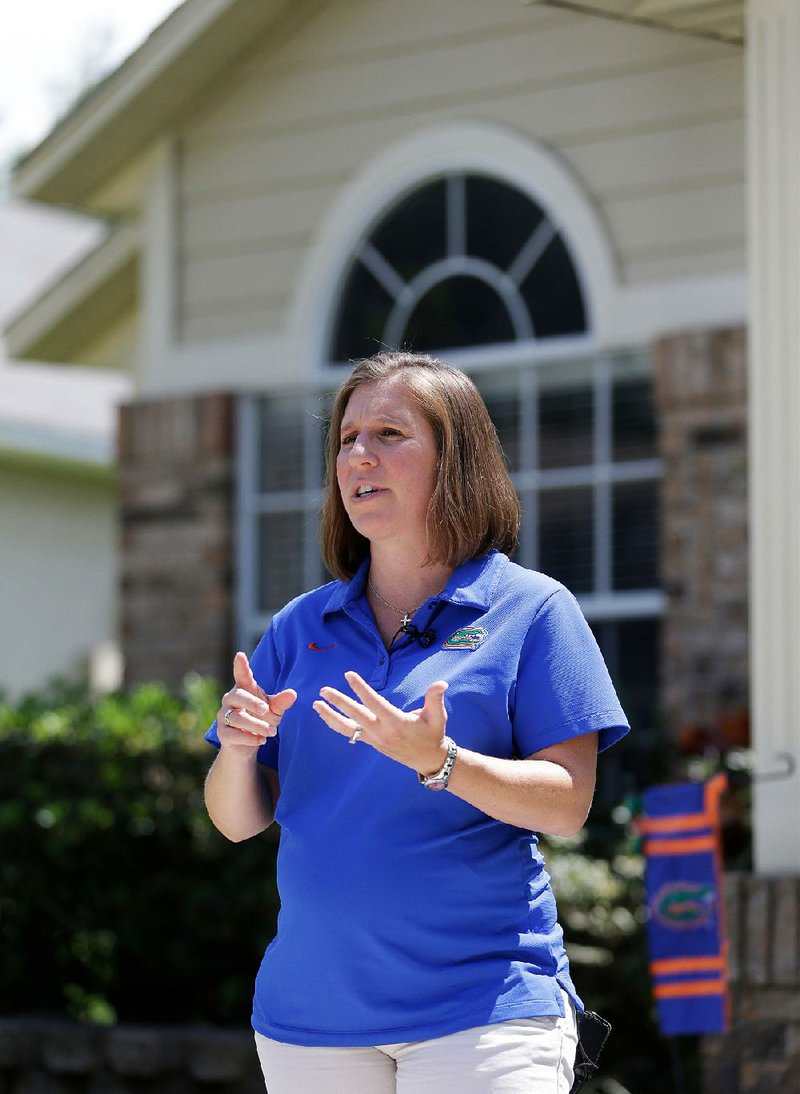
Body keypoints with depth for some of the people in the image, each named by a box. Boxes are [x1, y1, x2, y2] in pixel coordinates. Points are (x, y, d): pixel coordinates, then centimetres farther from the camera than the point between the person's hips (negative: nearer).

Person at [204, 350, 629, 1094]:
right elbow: (238, 822, 10)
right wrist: (237, 748, -11)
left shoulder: (532, 609, -1)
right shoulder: (300, 628, 12)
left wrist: (437, 762, -23)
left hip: (482, 1002, -4)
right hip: (309, 1009, 4)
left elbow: (566, 806, -8)